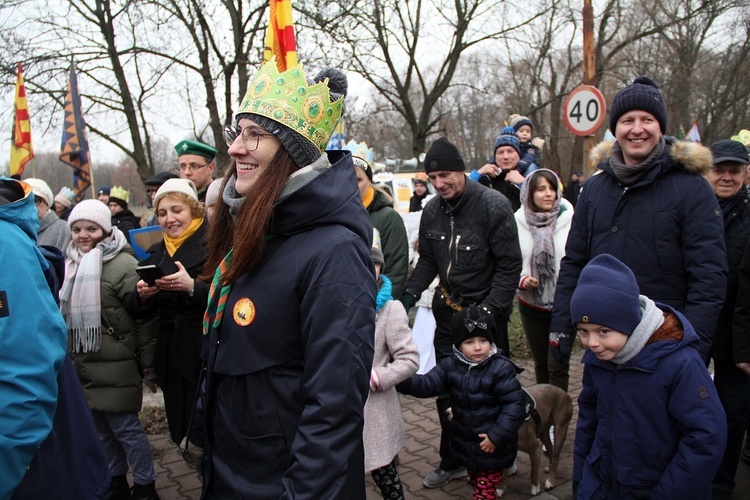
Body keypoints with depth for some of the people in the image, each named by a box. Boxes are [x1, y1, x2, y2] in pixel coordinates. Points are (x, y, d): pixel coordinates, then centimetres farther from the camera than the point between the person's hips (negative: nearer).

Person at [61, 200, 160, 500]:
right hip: (84, 366, 7)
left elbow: (145, 319, -14)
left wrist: (148, 364, -12)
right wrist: (72, 357, 19)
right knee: (101, 428, 16)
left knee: (124, 427, 0)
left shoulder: (123, 265, -15)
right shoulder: (73, 264, 9)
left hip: (115, 366, -7)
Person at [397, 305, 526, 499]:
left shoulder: (500, 368, -20)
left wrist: (497, 435, -22)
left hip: (492, 446, -5)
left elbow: (514, 403, -19)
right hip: (466, 444, 5)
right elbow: (428, 384, -10)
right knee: (476, 482, 24)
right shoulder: (451, 365, -6)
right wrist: (401, 380, -27)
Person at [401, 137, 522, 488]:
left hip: (486, 313, -5)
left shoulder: (493, 205, -14)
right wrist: (411, 293, -3)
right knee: (446, 391, 12)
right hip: (447, 312, 5)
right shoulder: (431, 211, 3)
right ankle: (451, 461, 31)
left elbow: (509, 265, -14)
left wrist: (490, 310, -19)